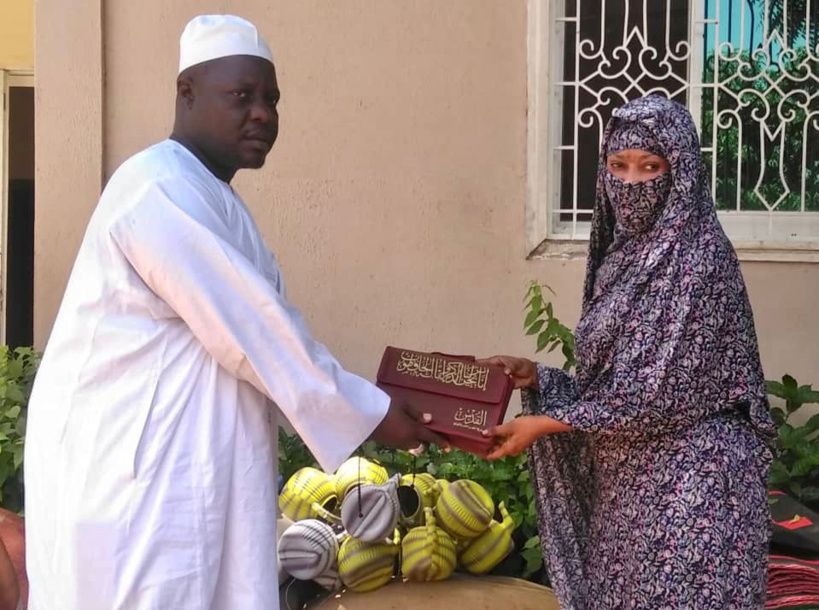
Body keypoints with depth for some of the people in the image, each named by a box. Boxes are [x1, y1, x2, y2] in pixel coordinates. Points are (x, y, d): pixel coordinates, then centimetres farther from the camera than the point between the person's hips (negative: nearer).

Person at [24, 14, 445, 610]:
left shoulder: (212, 196, 16)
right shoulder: (161, 191, -18)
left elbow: (258, 324, 14)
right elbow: (251, 329, -20)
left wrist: (365, 401, 8)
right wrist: (369, 413, -13)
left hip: (192, 467, 10)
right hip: (133, 470, -10)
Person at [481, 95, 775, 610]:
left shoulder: (698, 256, -14)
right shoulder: (624, 255, 10)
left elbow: (664, 390, -19)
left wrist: (544, 424, -17)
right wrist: (536, 377, -1)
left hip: (689, 481, -8)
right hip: (626, 477, 8)